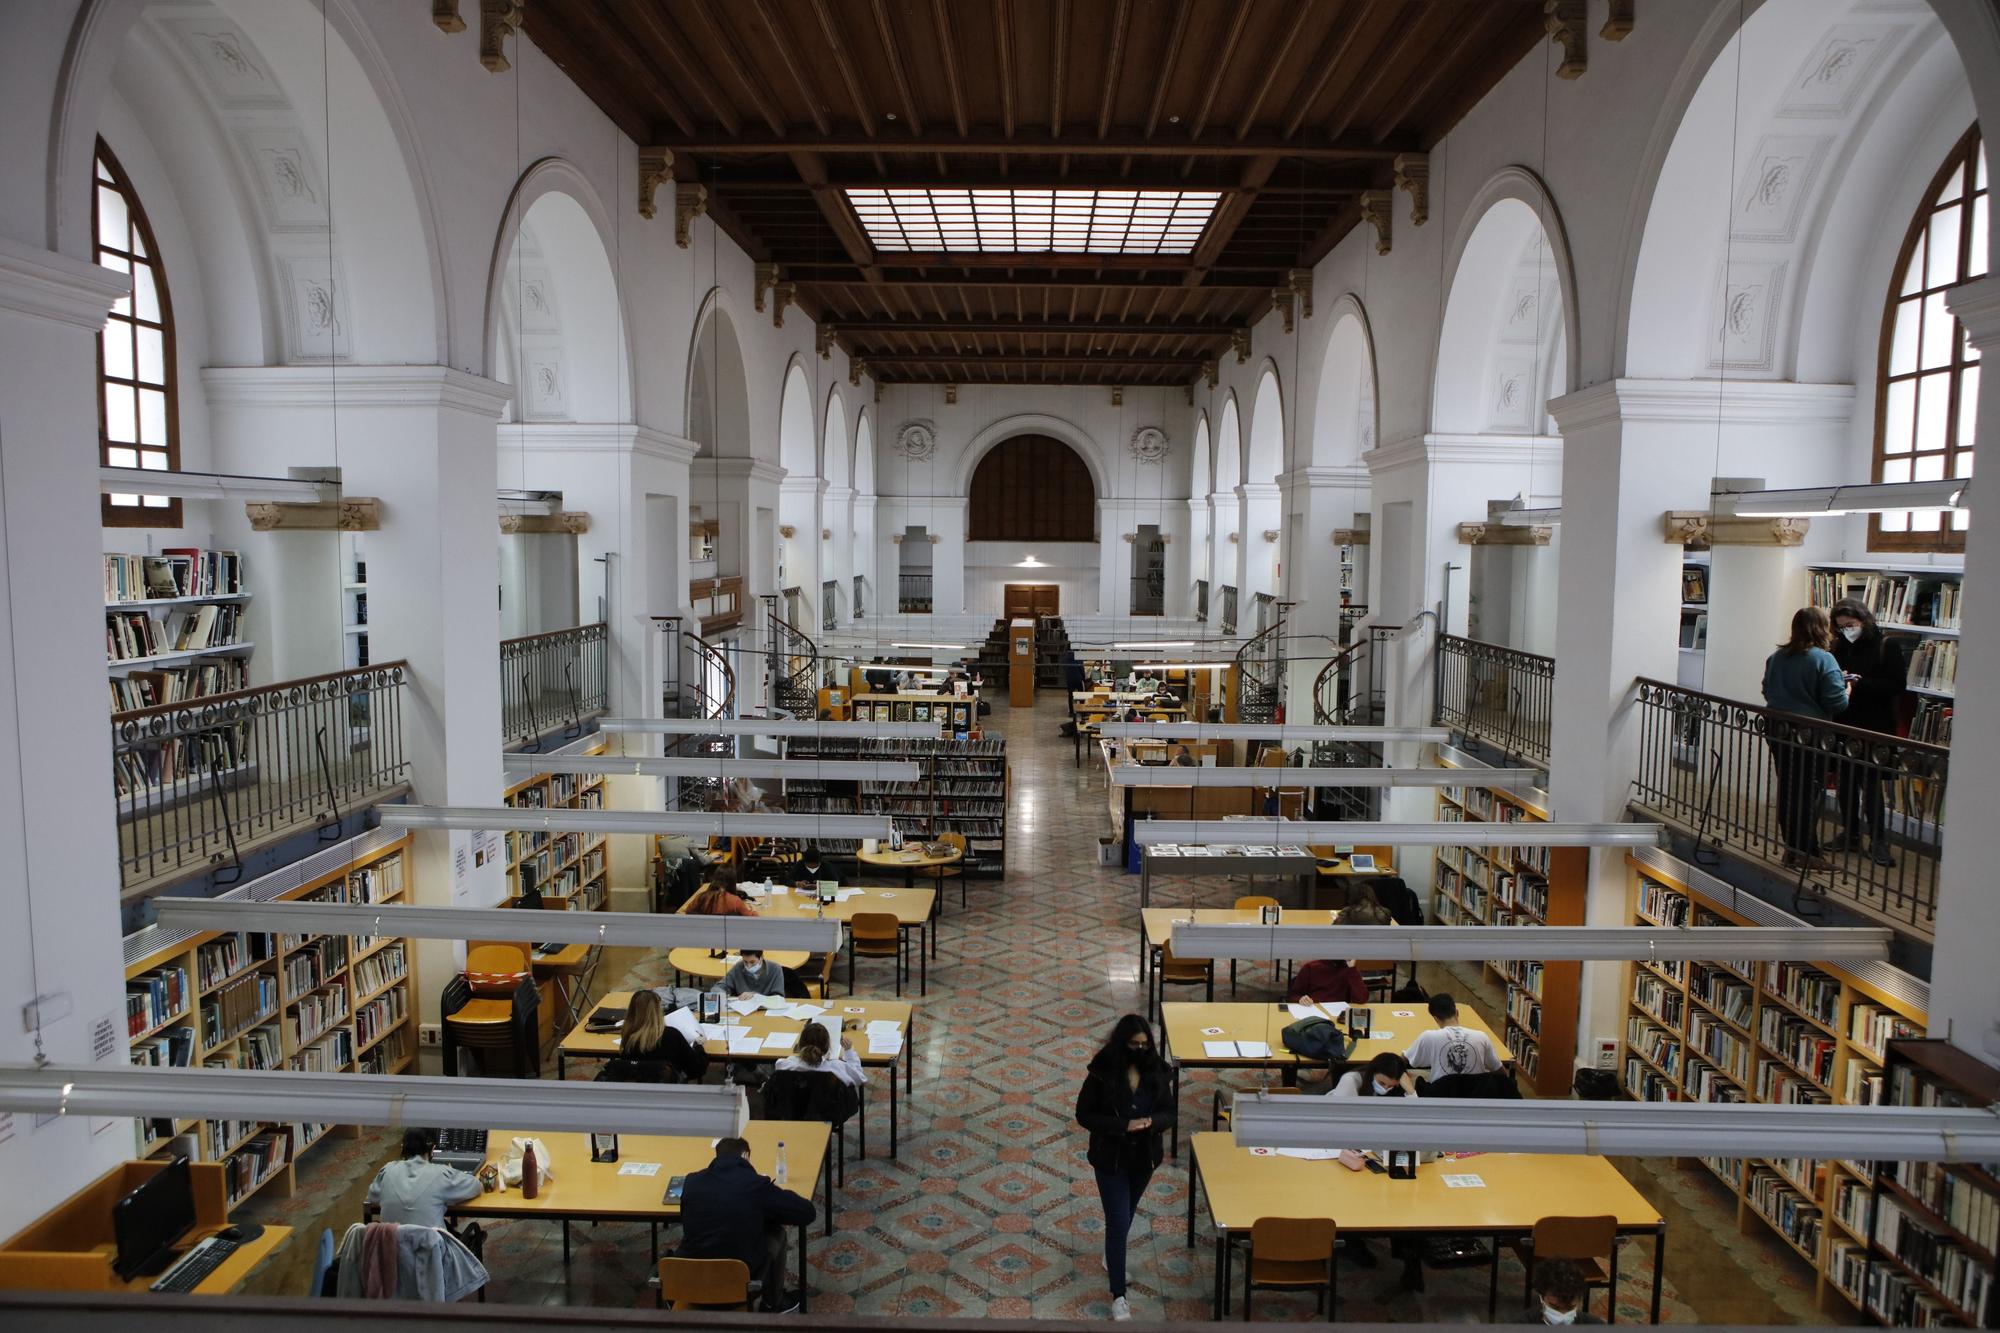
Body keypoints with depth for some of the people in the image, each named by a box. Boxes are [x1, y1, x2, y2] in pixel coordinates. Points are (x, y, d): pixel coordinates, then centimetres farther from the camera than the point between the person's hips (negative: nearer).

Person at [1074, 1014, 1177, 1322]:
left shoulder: (1156, 1071, -9)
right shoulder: (1102, 1072, -19)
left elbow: (1169, 1112, -2)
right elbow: (1084, 1115, -15)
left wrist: (1151, 1121, -24)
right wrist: (1124, 1125, -25)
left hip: (1144, 1155, 4)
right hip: (1111, 1157, -4)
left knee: (1126, 1212, 24)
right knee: (1118, 1222, -3)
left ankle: (1112, 1251, 53)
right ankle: (1118, 1295, 8)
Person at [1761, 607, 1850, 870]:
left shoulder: (1776, 657, 4)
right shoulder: (1823, 660, -14)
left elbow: (1768, 692, 14)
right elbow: (1836, 702, -15)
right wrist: (1846, 690, 4)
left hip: (1778, 732, 6)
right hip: (1809, 736, -6)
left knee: (1787, 790, 12)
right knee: (1808, 794, 2)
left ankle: (1792, 848, 20)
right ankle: (1806, 853, 6)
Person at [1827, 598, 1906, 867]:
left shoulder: (1887, 646, -6)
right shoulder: (1841, 647, 7)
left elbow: (1898, 685, -11)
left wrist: (1859, 683, -19)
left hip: (1874, 727, -5)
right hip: (1845, 724, 5)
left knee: (1870, 783, -3)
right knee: (1846, 781, 10)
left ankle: (1878, 839, 6)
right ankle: (1850, 834, 20)